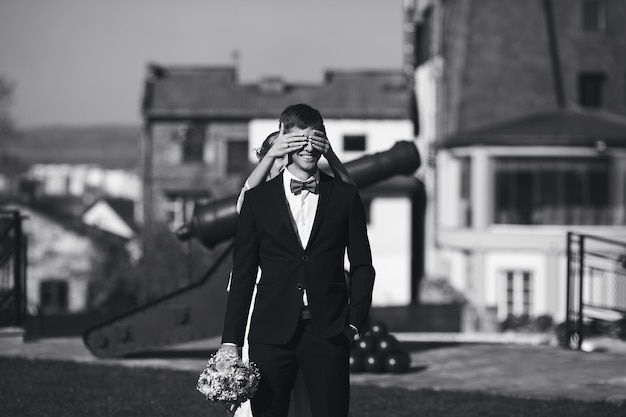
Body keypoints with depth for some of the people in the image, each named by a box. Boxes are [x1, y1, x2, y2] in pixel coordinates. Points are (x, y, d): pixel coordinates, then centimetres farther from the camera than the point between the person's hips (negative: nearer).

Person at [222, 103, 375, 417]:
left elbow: (362, 265, 11)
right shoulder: (259, 197, 7)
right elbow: (243, 272, 6)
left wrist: (355, 321, 1)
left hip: (328, 332, 0)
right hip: (272, 332, 0)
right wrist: (231, 340, 1)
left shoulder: (344, 196, 8)